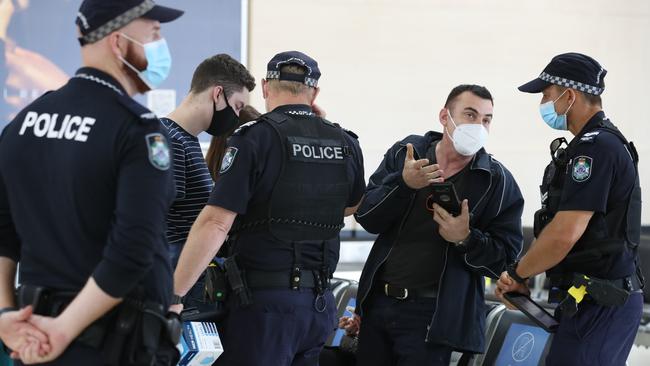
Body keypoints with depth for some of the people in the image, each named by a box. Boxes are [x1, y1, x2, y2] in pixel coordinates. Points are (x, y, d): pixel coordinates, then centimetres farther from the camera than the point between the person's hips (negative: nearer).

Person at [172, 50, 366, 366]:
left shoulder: (255, 138, -12)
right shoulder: (346, 144, 5)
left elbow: (215, 223, -20)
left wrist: (172, 294, -19)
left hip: (266, 301, -6)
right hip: (320, 303, 6)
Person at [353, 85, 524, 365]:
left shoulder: (498, 182, -3)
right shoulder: (405, 152, 4)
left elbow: (506, 257, -4)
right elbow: (367, 218, -1)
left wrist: (466, 239, -22)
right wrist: (404, 183, -17)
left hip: (432, 316, -3)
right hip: (377, 303, 3)